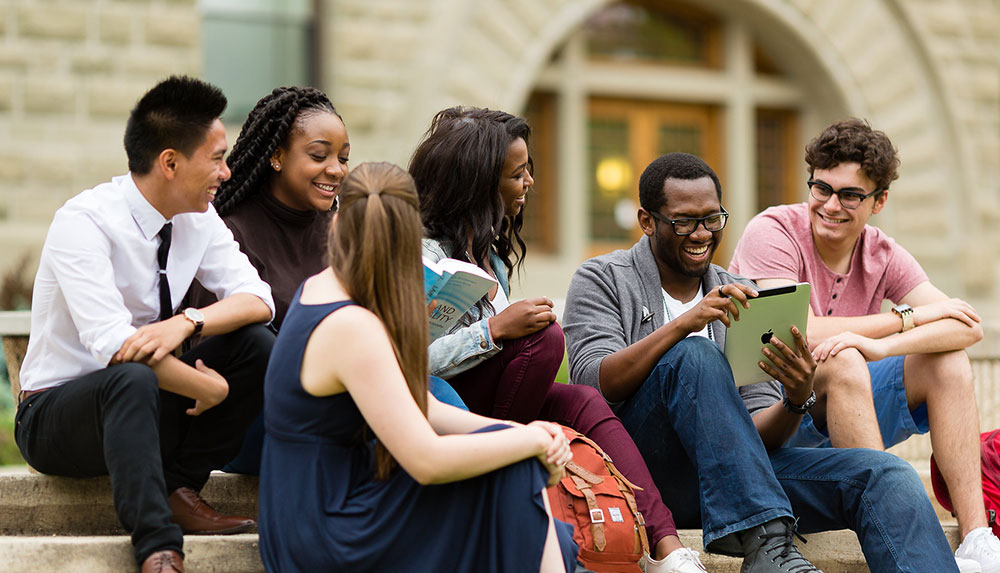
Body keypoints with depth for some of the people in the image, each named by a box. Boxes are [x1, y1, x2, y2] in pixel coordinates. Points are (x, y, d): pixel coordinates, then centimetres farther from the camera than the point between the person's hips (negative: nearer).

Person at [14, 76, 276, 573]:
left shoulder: (198, 219, -1)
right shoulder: (84, 222, -22)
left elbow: (257, 299, -8)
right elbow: (114, 344, -31)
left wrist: (189, 322, -29)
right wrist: (210, 388, -24)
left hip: (144, 402, 7)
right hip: (58, 415, -7)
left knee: (256, 343, -13)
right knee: (131, 377, -39)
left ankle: (179, 490, -10)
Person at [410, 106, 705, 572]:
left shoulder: (486, 246, 16)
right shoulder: (422, 249, -14)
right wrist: (495, 330, -26)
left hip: (480, 403, 8)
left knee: (585, 403, -19)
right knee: (543, 337, -26)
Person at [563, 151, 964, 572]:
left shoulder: (740, 298, 17)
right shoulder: (601, 281, 6)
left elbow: (757, 433, 9)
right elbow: (593, 385, -13)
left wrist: (797, 400, -14)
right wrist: (683, 323, -25)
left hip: (729, 470, 4)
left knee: (884, 476, -16)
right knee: (694, 355, -31)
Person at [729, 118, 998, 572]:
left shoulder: (882, 256, 2)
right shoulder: (773, 232, -11)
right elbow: (800, 335, -25)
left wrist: (879, 346, -31)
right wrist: (909, 317, -15)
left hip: (843, 419, 6)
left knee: (949, 361, -10)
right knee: (843, 360, -32)